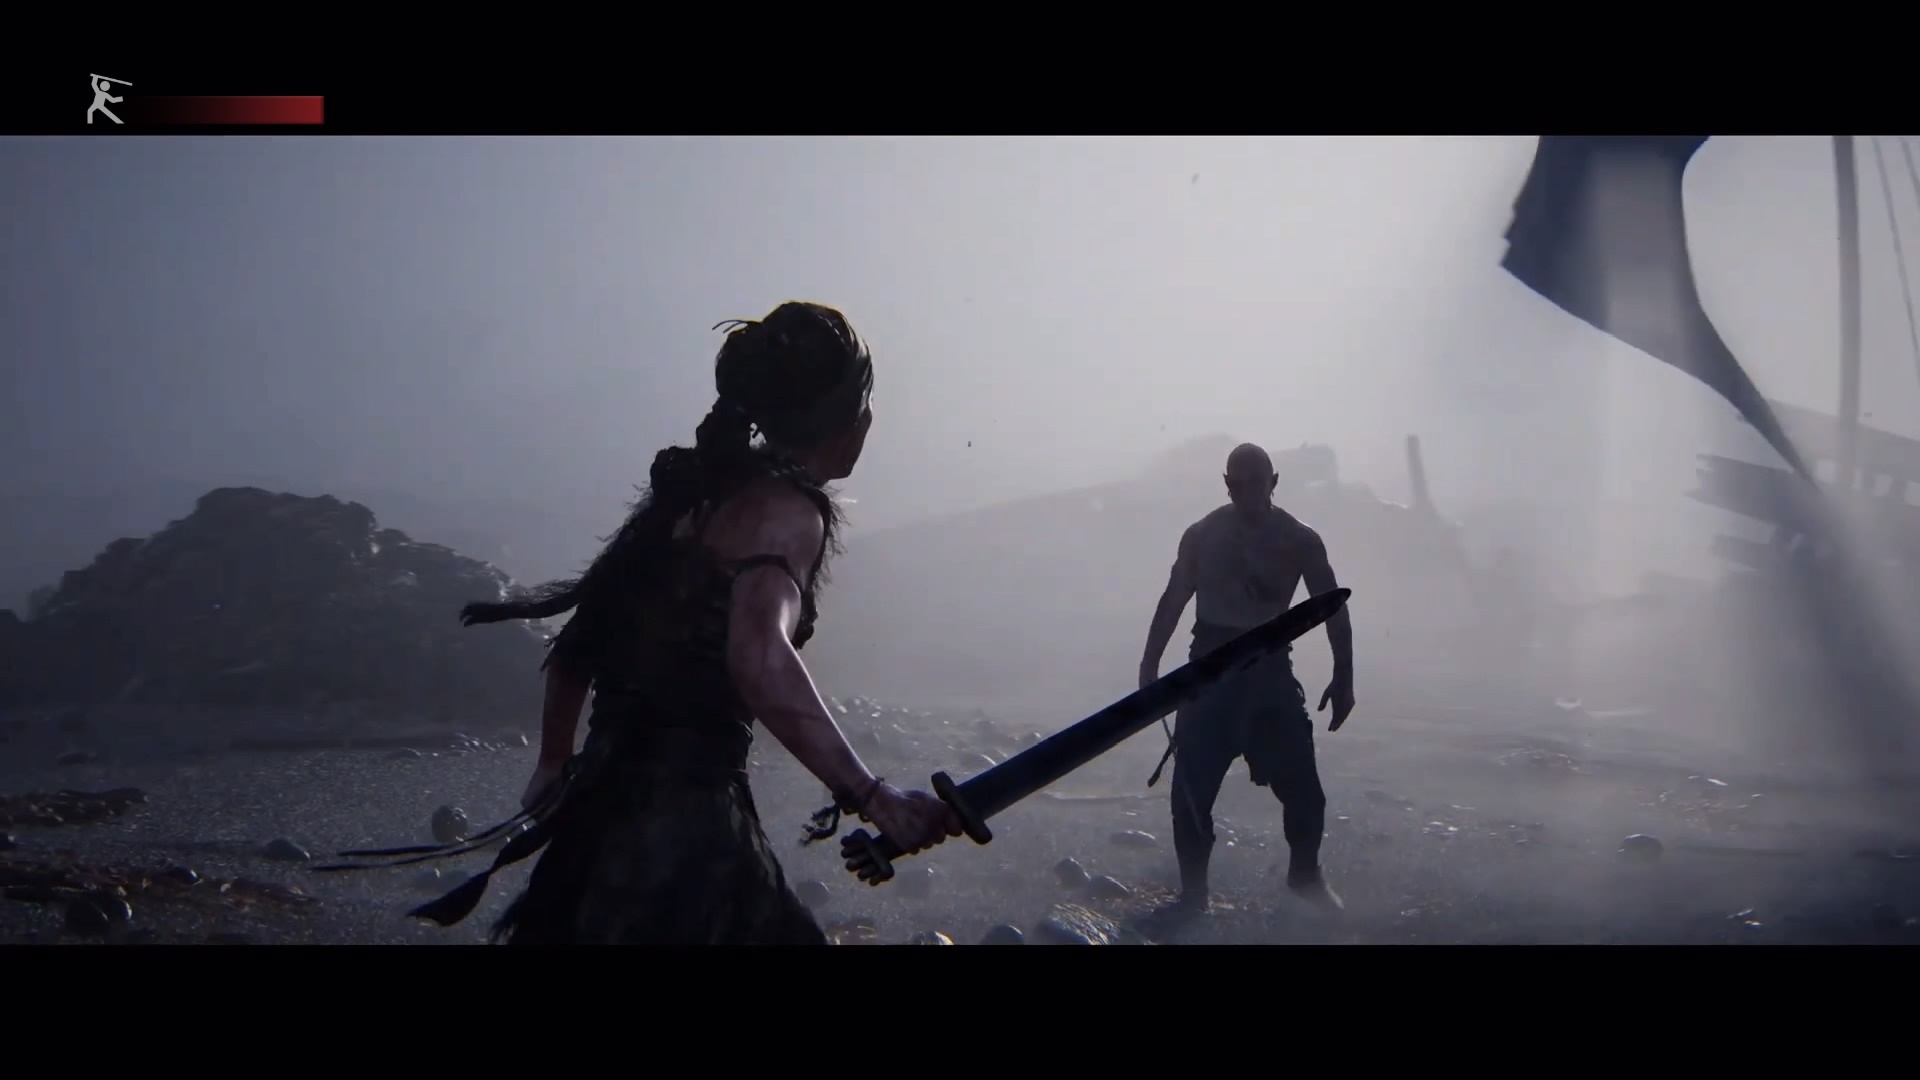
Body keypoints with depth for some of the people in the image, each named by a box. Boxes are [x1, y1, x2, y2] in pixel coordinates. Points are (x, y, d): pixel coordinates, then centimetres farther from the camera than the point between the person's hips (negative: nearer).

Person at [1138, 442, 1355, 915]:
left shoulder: (1299, 540, -2)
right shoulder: (1202, 535, 0)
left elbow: (1334, 609, 4)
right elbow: (1173, 602, 7)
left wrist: (1343, 679, -1)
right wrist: (1149, 669, 6)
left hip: (1268, 666, 0)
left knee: (1301, 783, 0)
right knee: (1192, 786, -4)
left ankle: (1305, 875, 26)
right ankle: (1193, 891, 11)